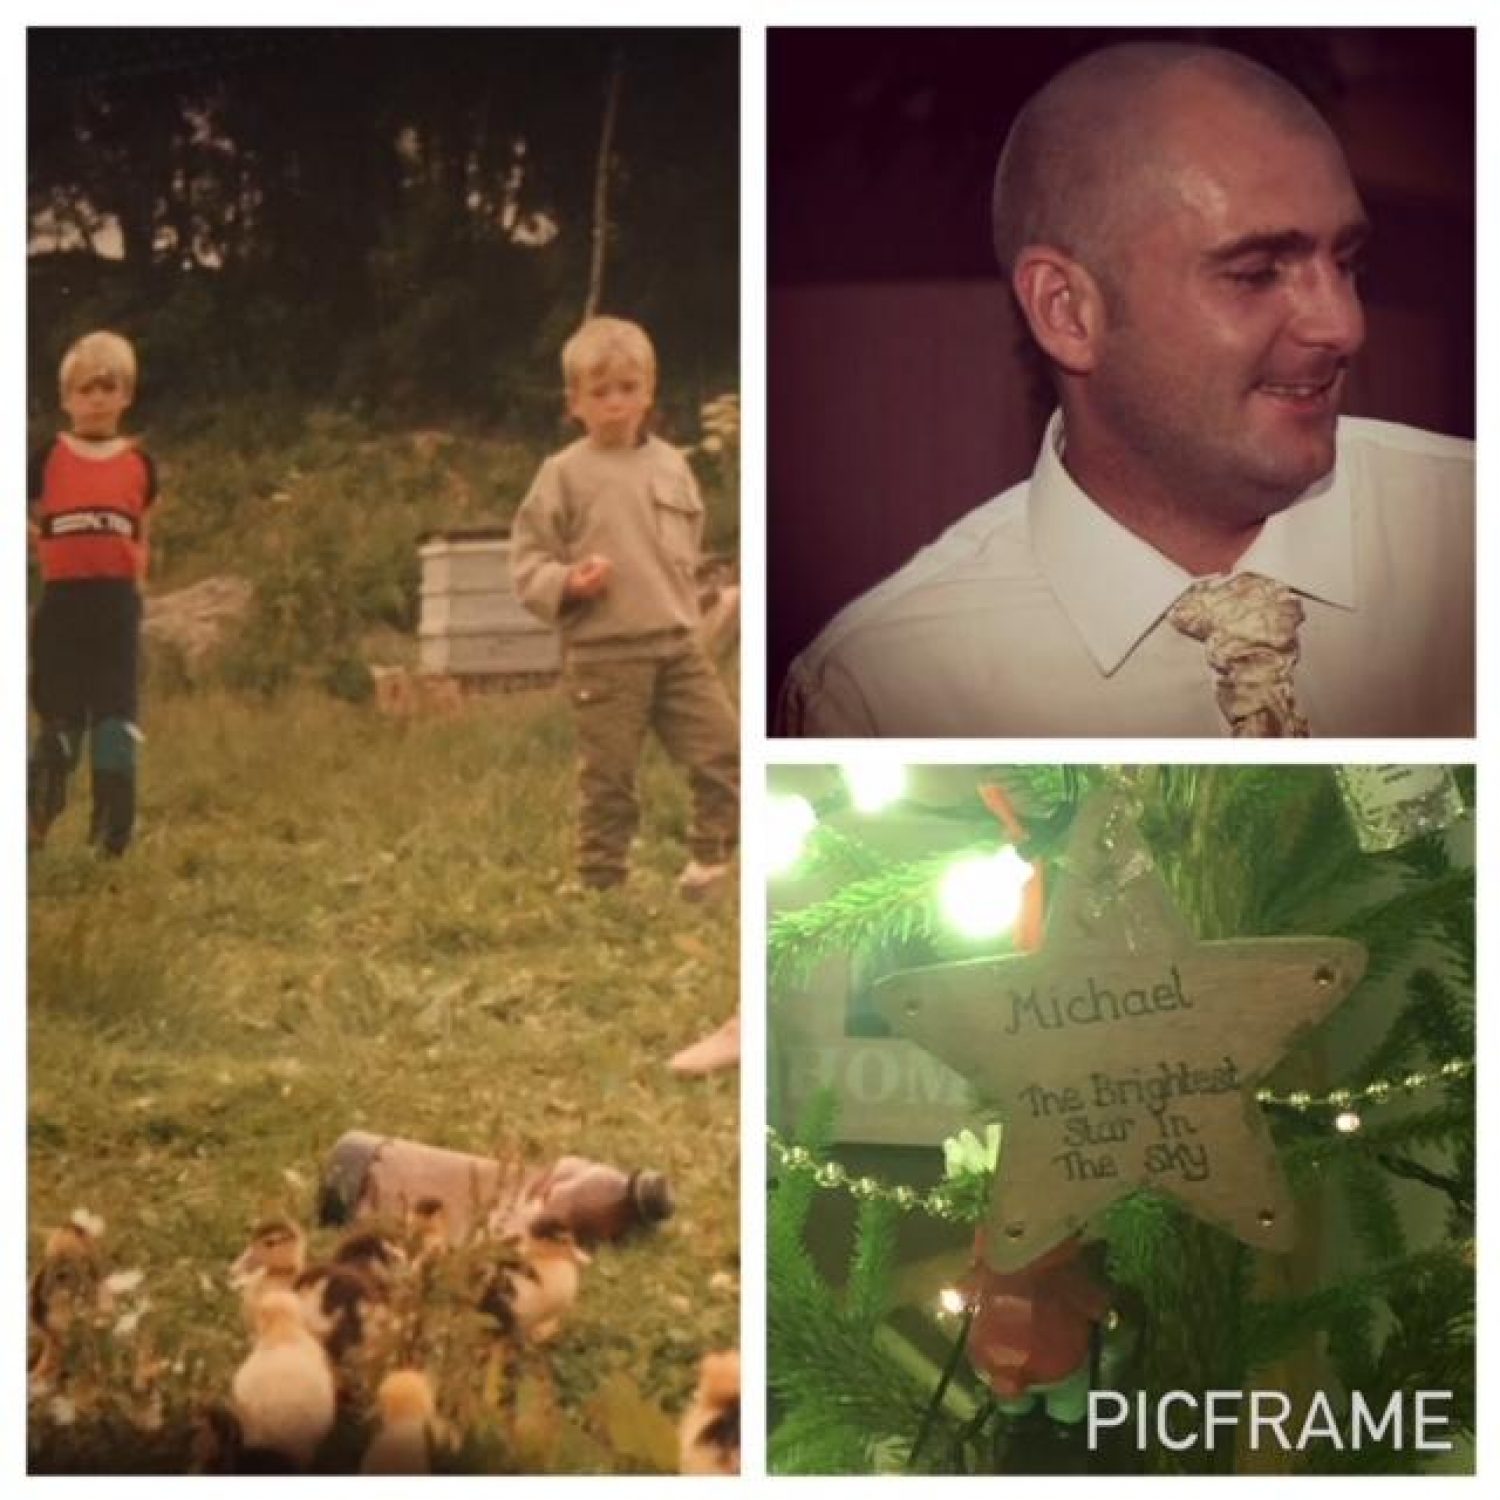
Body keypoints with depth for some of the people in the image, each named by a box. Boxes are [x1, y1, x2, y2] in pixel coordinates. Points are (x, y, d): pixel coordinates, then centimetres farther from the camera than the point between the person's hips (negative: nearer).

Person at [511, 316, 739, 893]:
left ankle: (710, 862, 13)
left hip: (678, 642, 4)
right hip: (603, 652, -4)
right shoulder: (564, 474, -4)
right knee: (608, 780, 2)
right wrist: (567, 584, -19)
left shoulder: (671, 465, 10)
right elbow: (527, 557, -3)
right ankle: (602, 884, 12)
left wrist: (682, 600, 13)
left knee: (723, 750, -1)